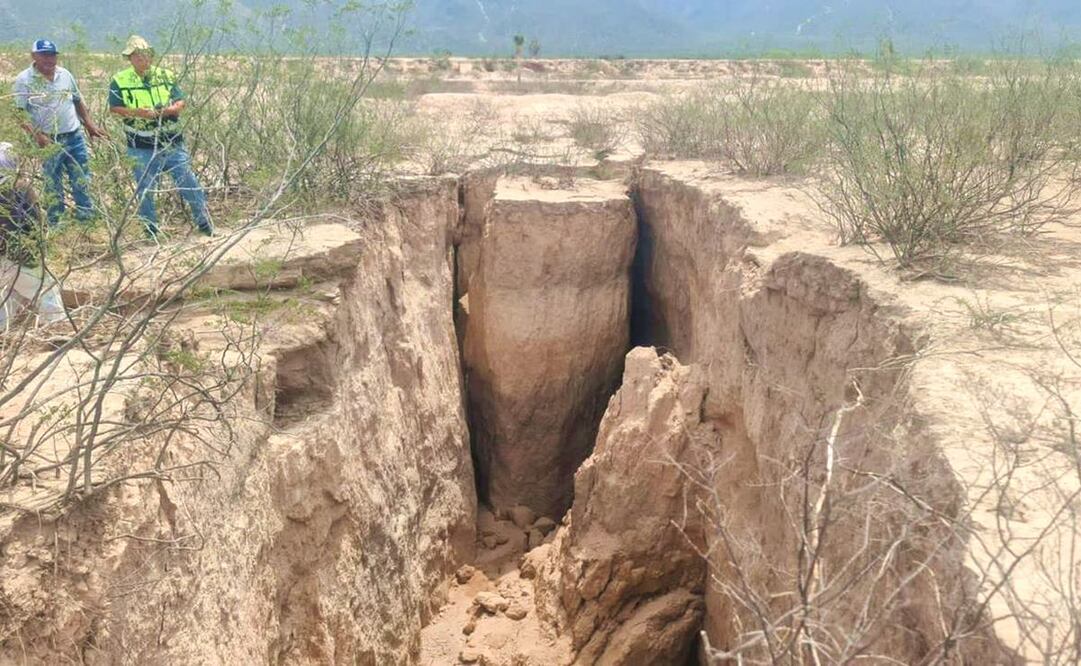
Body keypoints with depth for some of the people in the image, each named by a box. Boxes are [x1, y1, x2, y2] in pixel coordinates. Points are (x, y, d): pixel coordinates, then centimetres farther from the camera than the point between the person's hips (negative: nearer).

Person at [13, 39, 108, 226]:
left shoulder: (65, 75, 7)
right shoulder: (24, 80, -7)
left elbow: (78, 101, 19)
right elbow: (20, 113, -11)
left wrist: (89, 125, 12)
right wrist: (37, 135, -23)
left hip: (75, 137, 4)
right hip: (49, 142, -4)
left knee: (82, 182, 9)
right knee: (53, 187, 6)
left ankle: (87, 218, 20)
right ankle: (55, 224, 15)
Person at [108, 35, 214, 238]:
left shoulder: (165, 76, 6)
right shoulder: (120, 81, 0)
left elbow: (180, 103, 5)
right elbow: (114, 108, -2)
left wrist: (167, 110, -16)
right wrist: (136, 112, -19)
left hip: (172, 143, 1)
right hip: (142, 147, -1)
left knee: (188, 182, 2)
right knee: (145, 188, 7)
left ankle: (203, 221, 14)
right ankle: (150, 228, 19)